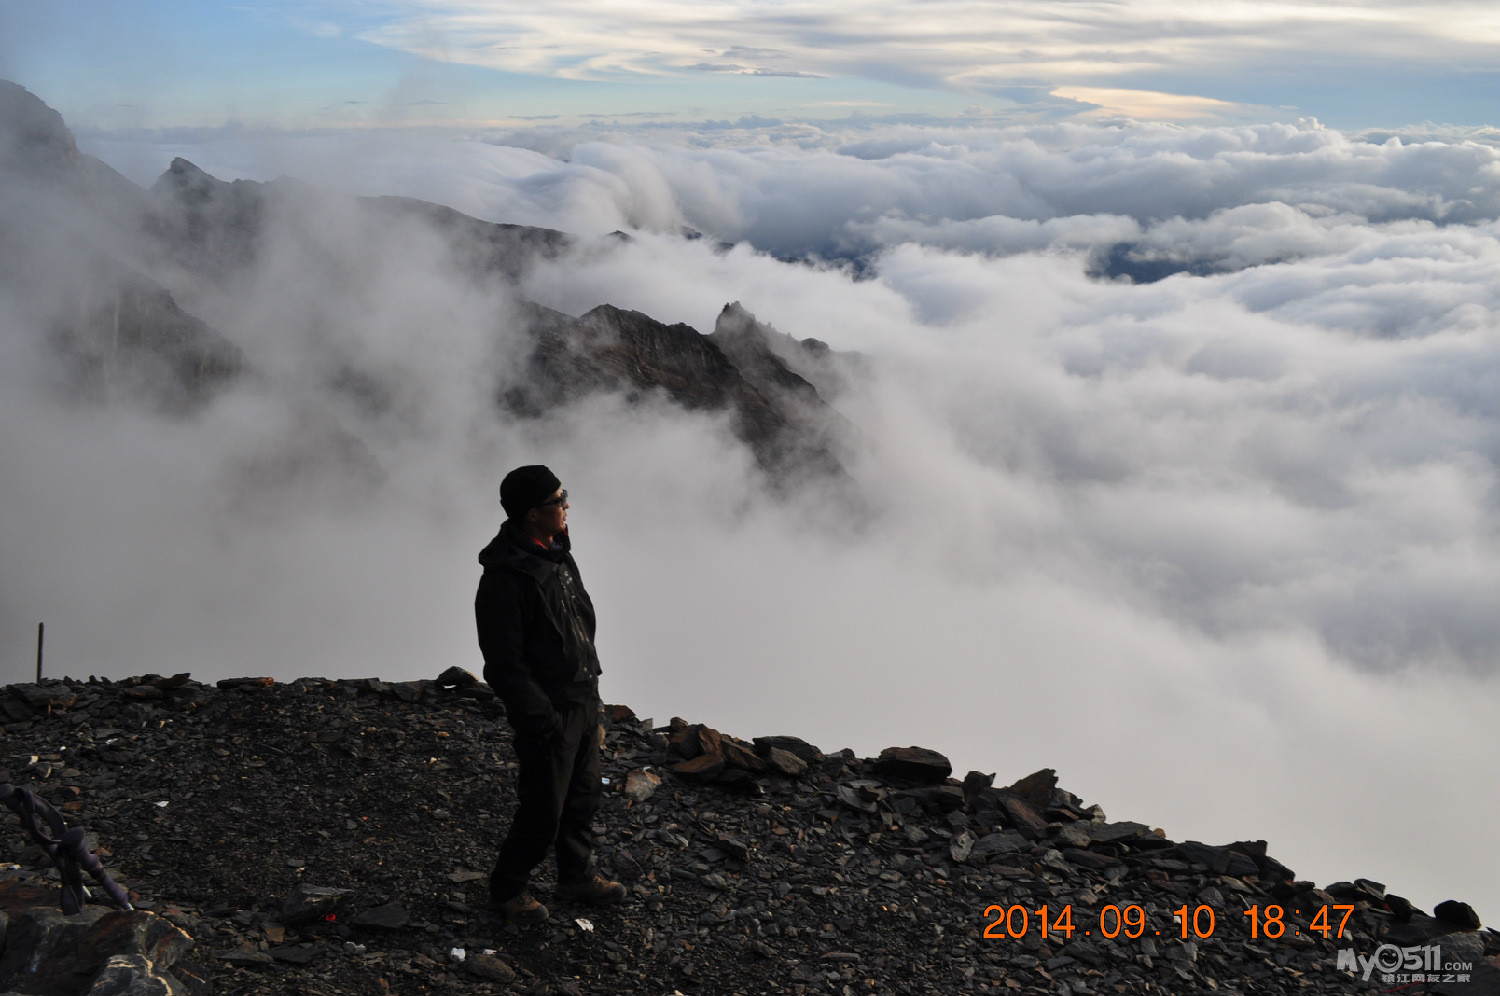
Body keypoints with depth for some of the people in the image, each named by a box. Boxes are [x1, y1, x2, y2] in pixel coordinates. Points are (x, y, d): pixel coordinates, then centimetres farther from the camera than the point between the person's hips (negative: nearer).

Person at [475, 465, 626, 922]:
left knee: (584, 796, 20)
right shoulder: (504, 576, -22)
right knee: (544, 811, 2)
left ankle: (578, 876, 38)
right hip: (548, 712, -9)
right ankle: (507, 888, 24)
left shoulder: (557, 554, 8)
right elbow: (504, 665, -21)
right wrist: (544, 722, -21)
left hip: (582, 702, 9)